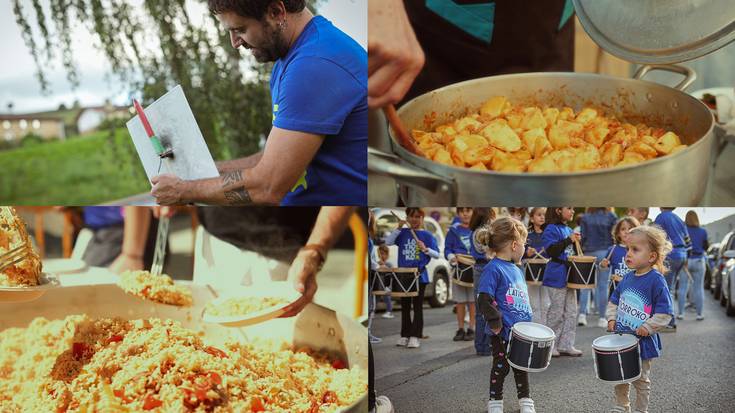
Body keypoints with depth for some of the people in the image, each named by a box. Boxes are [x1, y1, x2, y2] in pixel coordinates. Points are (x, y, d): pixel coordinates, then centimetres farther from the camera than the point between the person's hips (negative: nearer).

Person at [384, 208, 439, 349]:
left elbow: (437, 254, -3)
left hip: (419, 276, -3)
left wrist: (425, 249, -21)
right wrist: (398, 228, -14)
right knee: (405, 307, 11)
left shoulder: (427, 235, -1)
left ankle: (415, 337, 3)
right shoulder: (403, 233, 6)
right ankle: (405, 336, 19)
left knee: (417, 307, 0)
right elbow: (388, 242, -6)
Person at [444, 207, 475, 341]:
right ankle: (460, 329, 14)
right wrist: (451, 256, -16)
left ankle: (471, 329, 10)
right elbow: (447, 249, 5)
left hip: (475, 269, -1)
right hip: (459, 269, 1)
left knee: (473, 300, 1)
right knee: (460, 301, 5)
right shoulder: (453, 231, 6)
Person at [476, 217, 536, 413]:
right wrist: (495, 322, -23)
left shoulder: (517, 270, 10)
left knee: (521, 367, 17)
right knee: (500, 368, 6)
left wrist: (528, 320, 17)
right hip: (502, 333, -7)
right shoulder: (493, 269, -18)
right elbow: (484, 300, -23)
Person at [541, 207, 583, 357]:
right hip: (556, 277, -8)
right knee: (556, 312, 0)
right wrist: (569, 240, -24)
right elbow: (551, 250, -23)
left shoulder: (568, 230, 14)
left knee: (571, 312, 9)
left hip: (569, 275, 8)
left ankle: (566, 345, 16)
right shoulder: (551, 229, -11)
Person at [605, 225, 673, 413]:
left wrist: (648, 328, -21)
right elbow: (614, 300, 16)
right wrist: (612, 319, 3)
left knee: (641, 379, 10)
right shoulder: (628, 278, 2)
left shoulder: (656, 280, -17)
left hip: (642, 341, -6)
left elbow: (665, 312, -17)